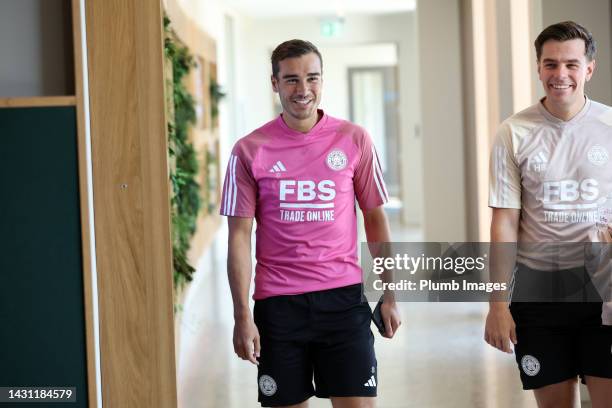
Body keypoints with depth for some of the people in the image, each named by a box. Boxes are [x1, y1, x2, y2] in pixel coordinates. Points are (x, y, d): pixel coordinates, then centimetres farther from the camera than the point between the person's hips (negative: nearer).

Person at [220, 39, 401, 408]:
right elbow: (240, 236, -1)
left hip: (343, 296, 1)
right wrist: (242, 316, -7)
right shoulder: (250, 150, -1)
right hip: (277, 304, 0)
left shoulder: (354, 139, 2)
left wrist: (390, 296, 6)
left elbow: (376, 218, 8)